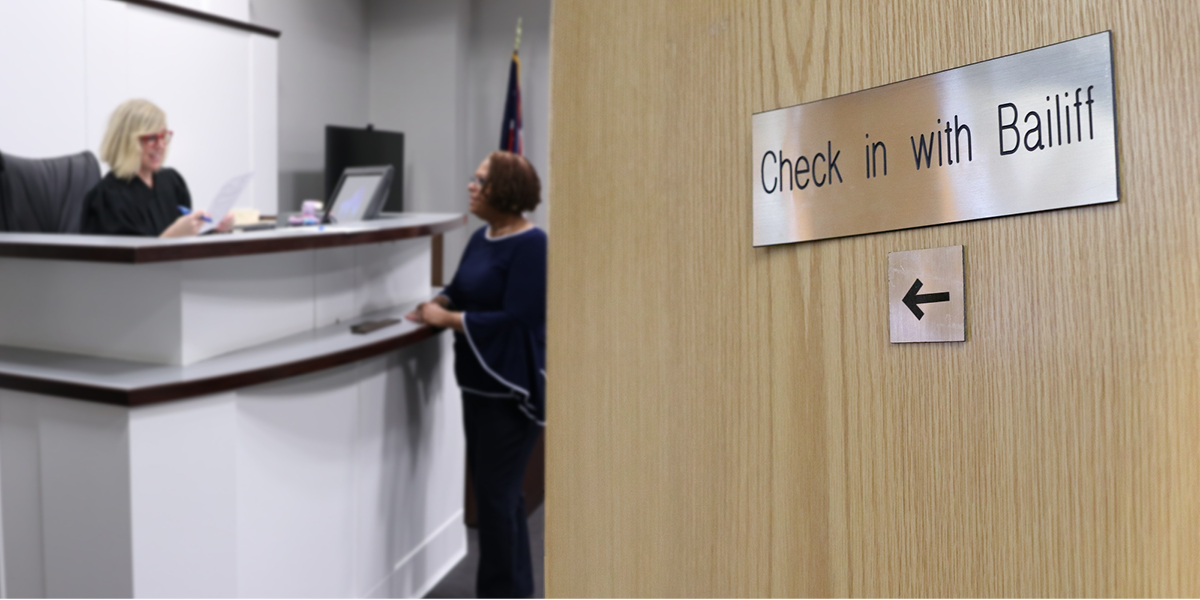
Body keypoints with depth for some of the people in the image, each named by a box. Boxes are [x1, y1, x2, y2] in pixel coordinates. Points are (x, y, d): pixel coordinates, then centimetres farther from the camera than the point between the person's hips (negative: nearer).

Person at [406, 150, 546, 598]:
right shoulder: (481, 238, 9)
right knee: (495, 489, 18)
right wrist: (434, 304, -5)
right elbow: (460, 290, 16)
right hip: (479, 382, 9)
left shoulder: (531, 245, -17)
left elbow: (515, 318, -23)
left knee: (495, 493, -1)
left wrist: (445, 319, -18)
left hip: (512, 388, -9)